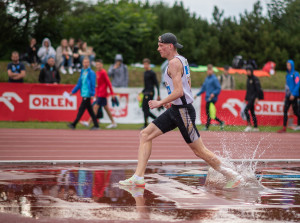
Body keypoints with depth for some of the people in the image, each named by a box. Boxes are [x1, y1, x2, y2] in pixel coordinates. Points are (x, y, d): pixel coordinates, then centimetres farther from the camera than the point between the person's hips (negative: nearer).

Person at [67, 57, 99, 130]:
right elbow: (79, 83, 20)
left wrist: (92, 94, -15)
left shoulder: (91, 73, -9)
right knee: (90, 110, 10)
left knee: (81, 109, -6)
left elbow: (93, 85, -11)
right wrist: (73, 91, 18)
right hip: (83, 94, 8)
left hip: (88, 94, -8)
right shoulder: (82, 72, 15)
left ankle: (74, 124, -5)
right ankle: (96, 125, 14)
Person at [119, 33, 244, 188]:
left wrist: (160, 103, -15)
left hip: (183, 111, -10)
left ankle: (233, 176, 9)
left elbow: (179, 91, -24)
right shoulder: (182, 60, 15)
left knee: (199, 151, -3)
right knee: (145, 135, 3)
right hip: (175, 110, 10)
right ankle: (138, 178, 0)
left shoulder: (174, 62, -16)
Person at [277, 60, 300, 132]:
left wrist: (293, 94, -20)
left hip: (293, 96, -7)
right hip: (288, 96, 7)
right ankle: (284, 128, -3)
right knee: (285, 111, -2)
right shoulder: (287, 75, 17)